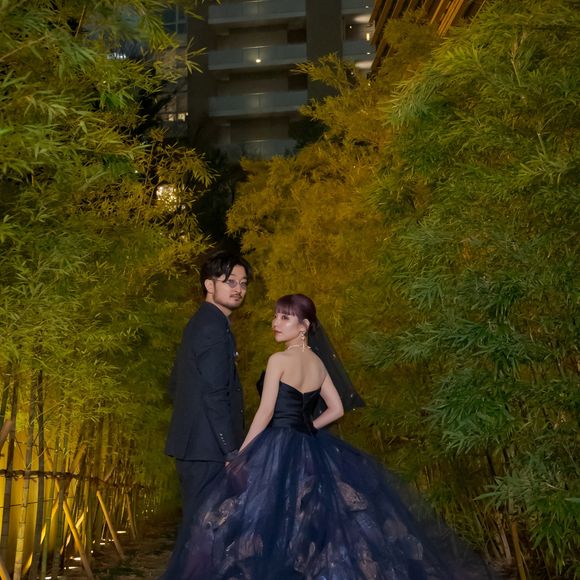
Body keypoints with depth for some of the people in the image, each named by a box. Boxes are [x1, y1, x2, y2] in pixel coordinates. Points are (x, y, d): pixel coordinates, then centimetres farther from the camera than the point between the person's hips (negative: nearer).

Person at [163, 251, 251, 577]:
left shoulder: (201, 323, 15)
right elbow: (213, 395, -22)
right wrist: (233, 451, -18)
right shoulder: (214, 328, -16)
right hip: (208, 446, -10)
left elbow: (176, 385, 20)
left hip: (195, 442, 10)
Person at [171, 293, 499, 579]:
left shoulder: (279, 359, -12)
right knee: (311, 524, 14)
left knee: (274, 525, 1)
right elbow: (337, 409, 13)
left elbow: (265, 414, -14)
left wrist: (240, 456, -7)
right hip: (311, 450, 8)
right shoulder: (318, 363, 9)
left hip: (278, 450, -7)